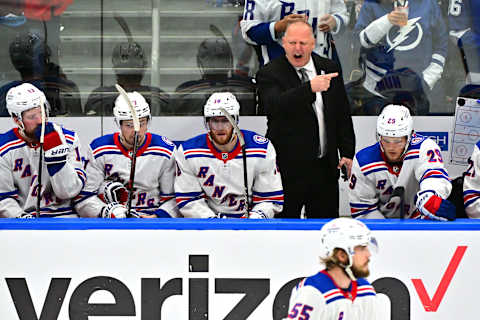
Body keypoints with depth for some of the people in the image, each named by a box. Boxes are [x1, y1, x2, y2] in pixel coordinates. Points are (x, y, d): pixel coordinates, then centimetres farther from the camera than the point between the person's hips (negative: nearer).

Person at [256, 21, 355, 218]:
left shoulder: (329, 68, 8)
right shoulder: (269, 74, -7)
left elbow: (343, 113, 14)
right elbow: (274, 106, -28)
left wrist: (347, 152, 8)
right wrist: (310, 87, -39)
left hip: (325, 167, 4)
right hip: (288, 167, -4)